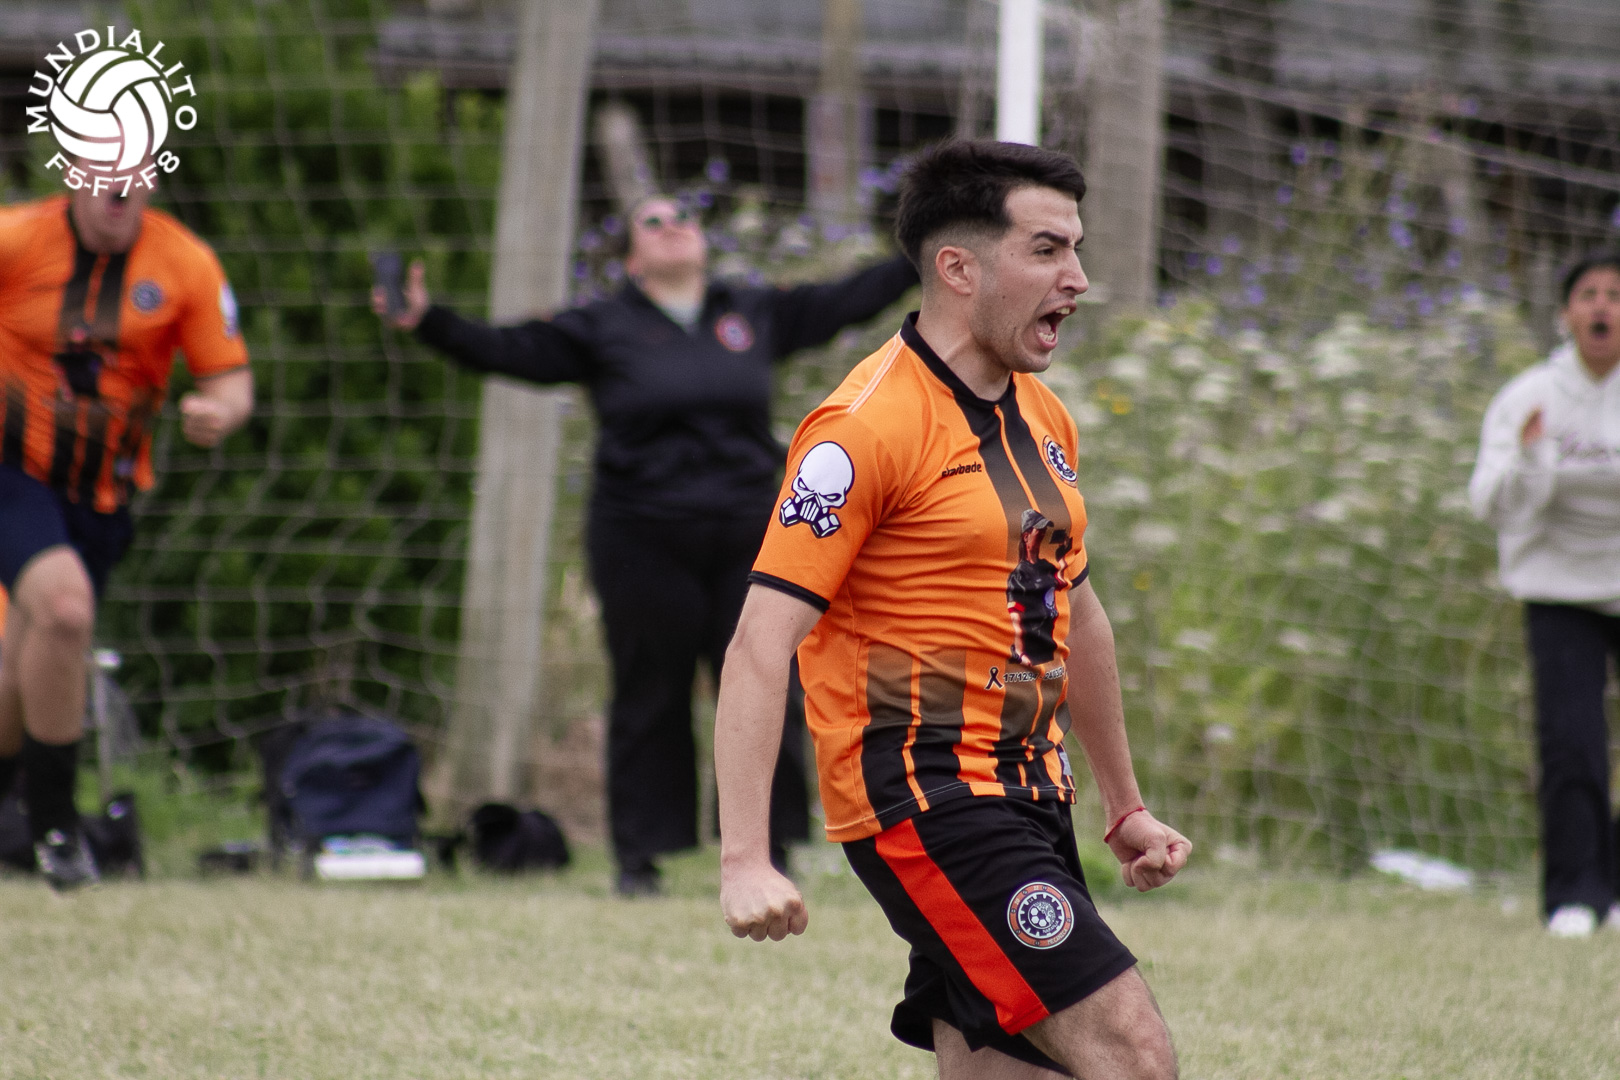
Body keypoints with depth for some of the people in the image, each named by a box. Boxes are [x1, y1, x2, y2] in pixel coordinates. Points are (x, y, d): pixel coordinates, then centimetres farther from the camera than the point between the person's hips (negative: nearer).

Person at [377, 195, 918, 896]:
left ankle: (770, 851, 9)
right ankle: (638, 858, 8)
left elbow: (844, 303, 20)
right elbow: (509, 351, 1)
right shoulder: (604, 329, 5)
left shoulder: (756, 315, 13)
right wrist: (428, 322, -11)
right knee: (649, 700, 1)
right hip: (643, 541, -2)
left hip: (748, 536, 2)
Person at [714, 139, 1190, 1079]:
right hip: (927, 800, -9)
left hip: (1026, 799, 9)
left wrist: (1126, 806, 31)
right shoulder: (868, 426, -13)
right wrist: (744, 860, -25)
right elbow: (763, 641, -17)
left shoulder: (1045, 419, 14)